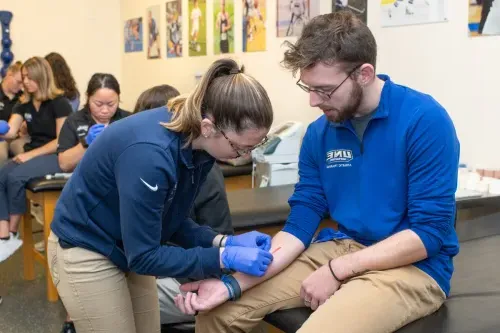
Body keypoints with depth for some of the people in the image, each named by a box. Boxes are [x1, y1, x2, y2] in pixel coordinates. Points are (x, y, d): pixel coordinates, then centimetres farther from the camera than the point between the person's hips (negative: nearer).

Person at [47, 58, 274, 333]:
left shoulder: (196, 145, -12)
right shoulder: (150, 154, -36)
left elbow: (172, 220, -1)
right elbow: (143, 257, -28)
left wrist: (224, 242, -14)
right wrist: (224, 258, -29)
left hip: (130, 249, 7)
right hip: (87, 251, -7)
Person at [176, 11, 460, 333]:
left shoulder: (424, 121, -15)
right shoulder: (319, 133, 2)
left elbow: (429, 232, -16)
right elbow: (300, 224, -1)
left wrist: (335, 270, -19)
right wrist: (234, 284, -14)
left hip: (412, 266, -5)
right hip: (340, 248, 5)